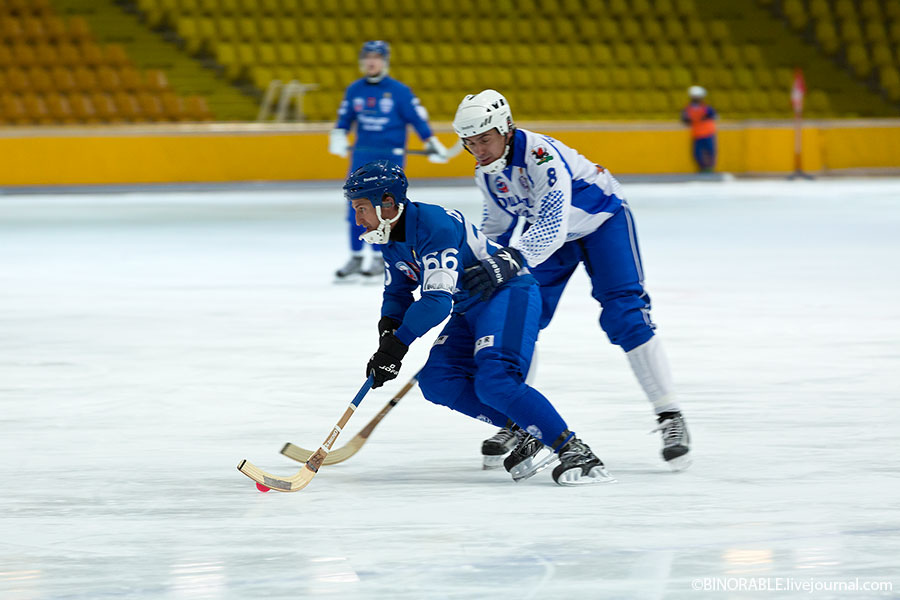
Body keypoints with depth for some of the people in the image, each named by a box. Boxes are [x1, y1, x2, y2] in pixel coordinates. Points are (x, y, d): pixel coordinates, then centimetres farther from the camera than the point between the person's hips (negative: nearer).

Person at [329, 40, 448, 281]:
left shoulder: (399, 91, -6)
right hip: (362, 154, 4)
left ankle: (379, 258, -1)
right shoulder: (354, 90, 6)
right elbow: (345, 118, 16)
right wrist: (338, 136, -1)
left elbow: (417, 117, -3)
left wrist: (431, 143, -7)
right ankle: (355, 258, 10)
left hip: (390, 155, -4)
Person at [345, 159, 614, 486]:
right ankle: (526, 433, -4)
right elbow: (398, 292, 16)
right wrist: (388, 328, -5)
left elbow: (437, 299, -32)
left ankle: (574, 451, -24)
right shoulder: (391, 239, 5)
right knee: (436, 380, -5)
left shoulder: (434, 225, -26)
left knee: (494, 381, -27)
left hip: (509, 293, -10)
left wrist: (398, 343, -31)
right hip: (470, 309, 10)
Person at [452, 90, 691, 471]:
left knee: (624, 313, -19)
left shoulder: (542, 155, -35)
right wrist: (483, 271, 3)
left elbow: (552, 224, -46)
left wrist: (510, 263, -56)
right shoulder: (487, 171, -9)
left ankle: (670, 417, -14)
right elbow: (498, 226, 9)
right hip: (548, 231, 7)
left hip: (602, 219, -7)